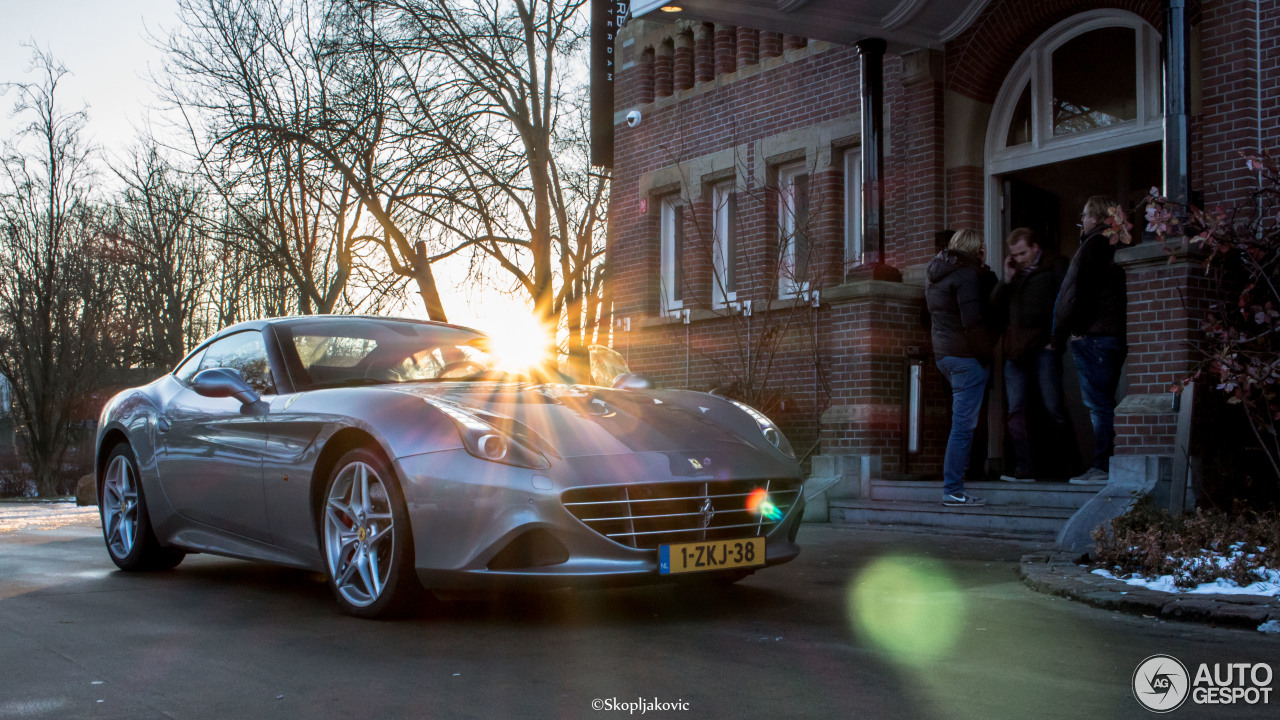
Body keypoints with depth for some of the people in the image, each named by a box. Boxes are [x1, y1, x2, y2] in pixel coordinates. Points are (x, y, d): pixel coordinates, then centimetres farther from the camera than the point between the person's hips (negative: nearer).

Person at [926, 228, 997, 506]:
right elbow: (973, 321, -20)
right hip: (966, 355, -9)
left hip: (944, 352, 9)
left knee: (963, 421, 22)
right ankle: (952, 490, -8)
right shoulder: (966, 274, -13)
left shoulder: (934, 273, 15)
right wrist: (986, 354, -11)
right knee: (963, 423, -7)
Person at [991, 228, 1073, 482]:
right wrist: (1007, 279, 3)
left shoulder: (1055, 266, 4)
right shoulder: (1016, 274, 20)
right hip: (1016, 350, 6)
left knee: (1054, 407, -7)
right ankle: (1023, 469, 2)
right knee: (1017, 411, 0)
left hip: (1043, 347, -6)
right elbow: (996, 308, 14)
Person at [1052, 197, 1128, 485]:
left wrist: (1059, 334, -8)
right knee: (1103, 405, 13)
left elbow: (1075, 294, -15)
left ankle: (1102, 468, -6)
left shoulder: (1093, 245, -11)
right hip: (1115, 335, 9)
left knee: (1099, 406, -7)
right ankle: (1112, 466, 14)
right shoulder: (1117, 246, 16)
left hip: (1092, 337, -9)